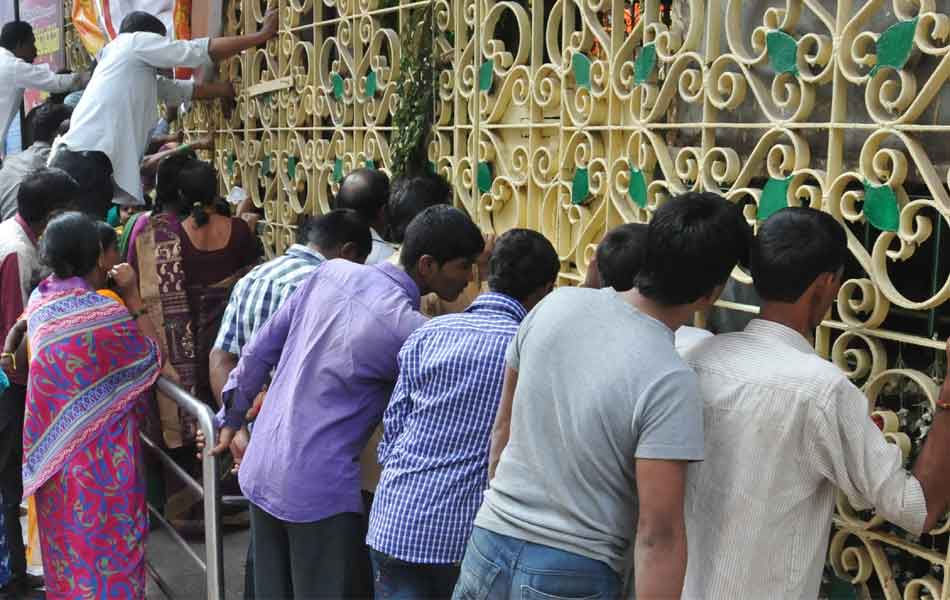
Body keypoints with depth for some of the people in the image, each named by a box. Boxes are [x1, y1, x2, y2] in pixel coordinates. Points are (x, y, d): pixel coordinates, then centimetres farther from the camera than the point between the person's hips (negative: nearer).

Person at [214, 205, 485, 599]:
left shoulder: (332, 271, -1)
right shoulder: (410, 330, -20)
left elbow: (261, 349, 7)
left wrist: (231, 419, 19)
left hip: (261, 470, 8)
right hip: (318, 489, -7)